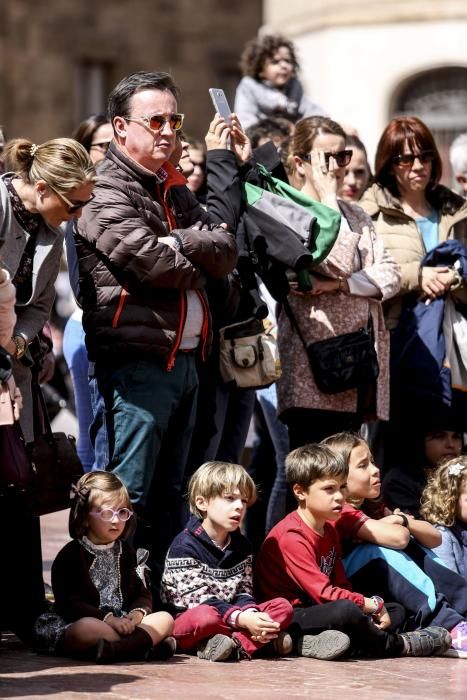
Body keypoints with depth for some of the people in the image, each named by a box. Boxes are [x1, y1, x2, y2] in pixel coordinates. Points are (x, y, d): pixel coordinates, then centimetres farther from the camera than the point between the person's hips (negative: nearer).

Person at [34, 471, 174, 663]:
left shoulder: (127, 552, 17)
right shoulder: (70, 555, -2)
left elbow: (143, 594, 12)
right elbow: (69, 603, -12)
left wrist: (137, 614, -12)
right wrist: (109, 620, -22)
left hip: (122, 623, 6)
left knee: (165, 619, -16)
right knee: (86, 627, -39)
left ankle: (114, 648, -40)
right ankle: (146, 643, -35)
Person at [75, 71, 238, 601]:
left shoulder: (174, 190, 18)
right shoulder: (108, 193, -10)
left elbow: (226, 252, 6)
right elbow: (157, 265, -20)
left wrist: (180, 244, -12)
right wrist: (199, 260, 0)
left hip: (184, 355, 9)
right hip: (138, 361, -9)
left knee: (169, 493, 14)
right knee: (130, 495, -8)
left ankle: (154, 593, 21)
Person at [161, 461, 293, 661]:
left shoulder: (240, 546, 13)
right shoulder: (184, 546, -11)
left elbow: (243, 592, 6)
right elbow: (197, 599, -19)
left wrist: (251, 614, -19)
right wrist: (243, 620, -28)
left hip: (234, 619, 7)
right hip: (186, 621, -7)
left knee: (283, 606, -9)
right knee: (206, 616, -40)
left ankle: (236, 645, -31)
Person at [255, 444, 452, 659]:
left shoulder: (330, 530, 13)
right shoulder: (291, 537, -18)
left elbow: (340, 585, 10)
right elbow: (324, 594, -23)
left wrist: (374, 606, -9)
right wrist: (374, 605, -16)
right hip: (287, 621, -10)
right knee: (346, 610, -35)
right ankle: (398, 645, -7)